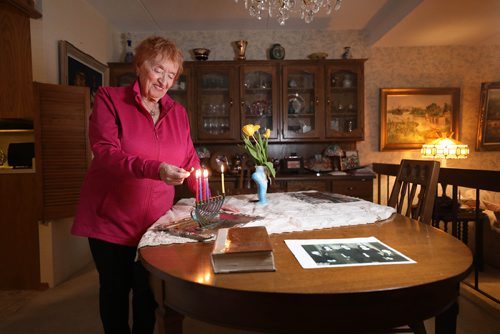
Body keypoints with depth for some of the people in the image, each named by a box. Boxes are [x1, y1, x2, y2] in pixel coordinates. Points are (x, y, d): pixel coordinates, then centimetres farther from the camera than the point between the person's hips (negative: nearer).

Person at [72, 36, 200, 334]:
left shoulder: (178, 112, 6)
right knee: (115, 290, 15)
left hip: (156, 221, 3)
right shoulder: (109, 98, -6)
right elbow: (104, 152, -18)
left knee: (148, 292, 14)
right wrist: (155, 169, -33)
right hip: (111, 220, -2)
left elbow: (190, 160, 8)